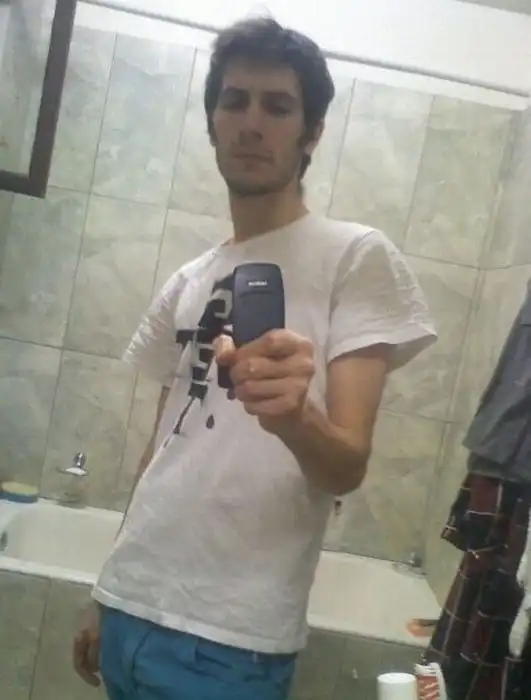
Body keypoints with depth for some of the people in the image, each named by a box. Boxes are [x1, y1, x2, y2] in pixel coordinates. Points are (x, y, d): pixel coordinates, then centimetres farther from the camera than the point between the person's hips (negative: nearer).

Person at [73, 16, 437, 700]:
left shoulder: (358, 255, -7)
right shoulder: (186, 283, 10)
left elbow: (348, 467, -13)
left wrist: (294, 415, -34)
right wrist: (109, 593, 14)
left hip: (228, 638, -5)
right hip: (131, 607, 5)